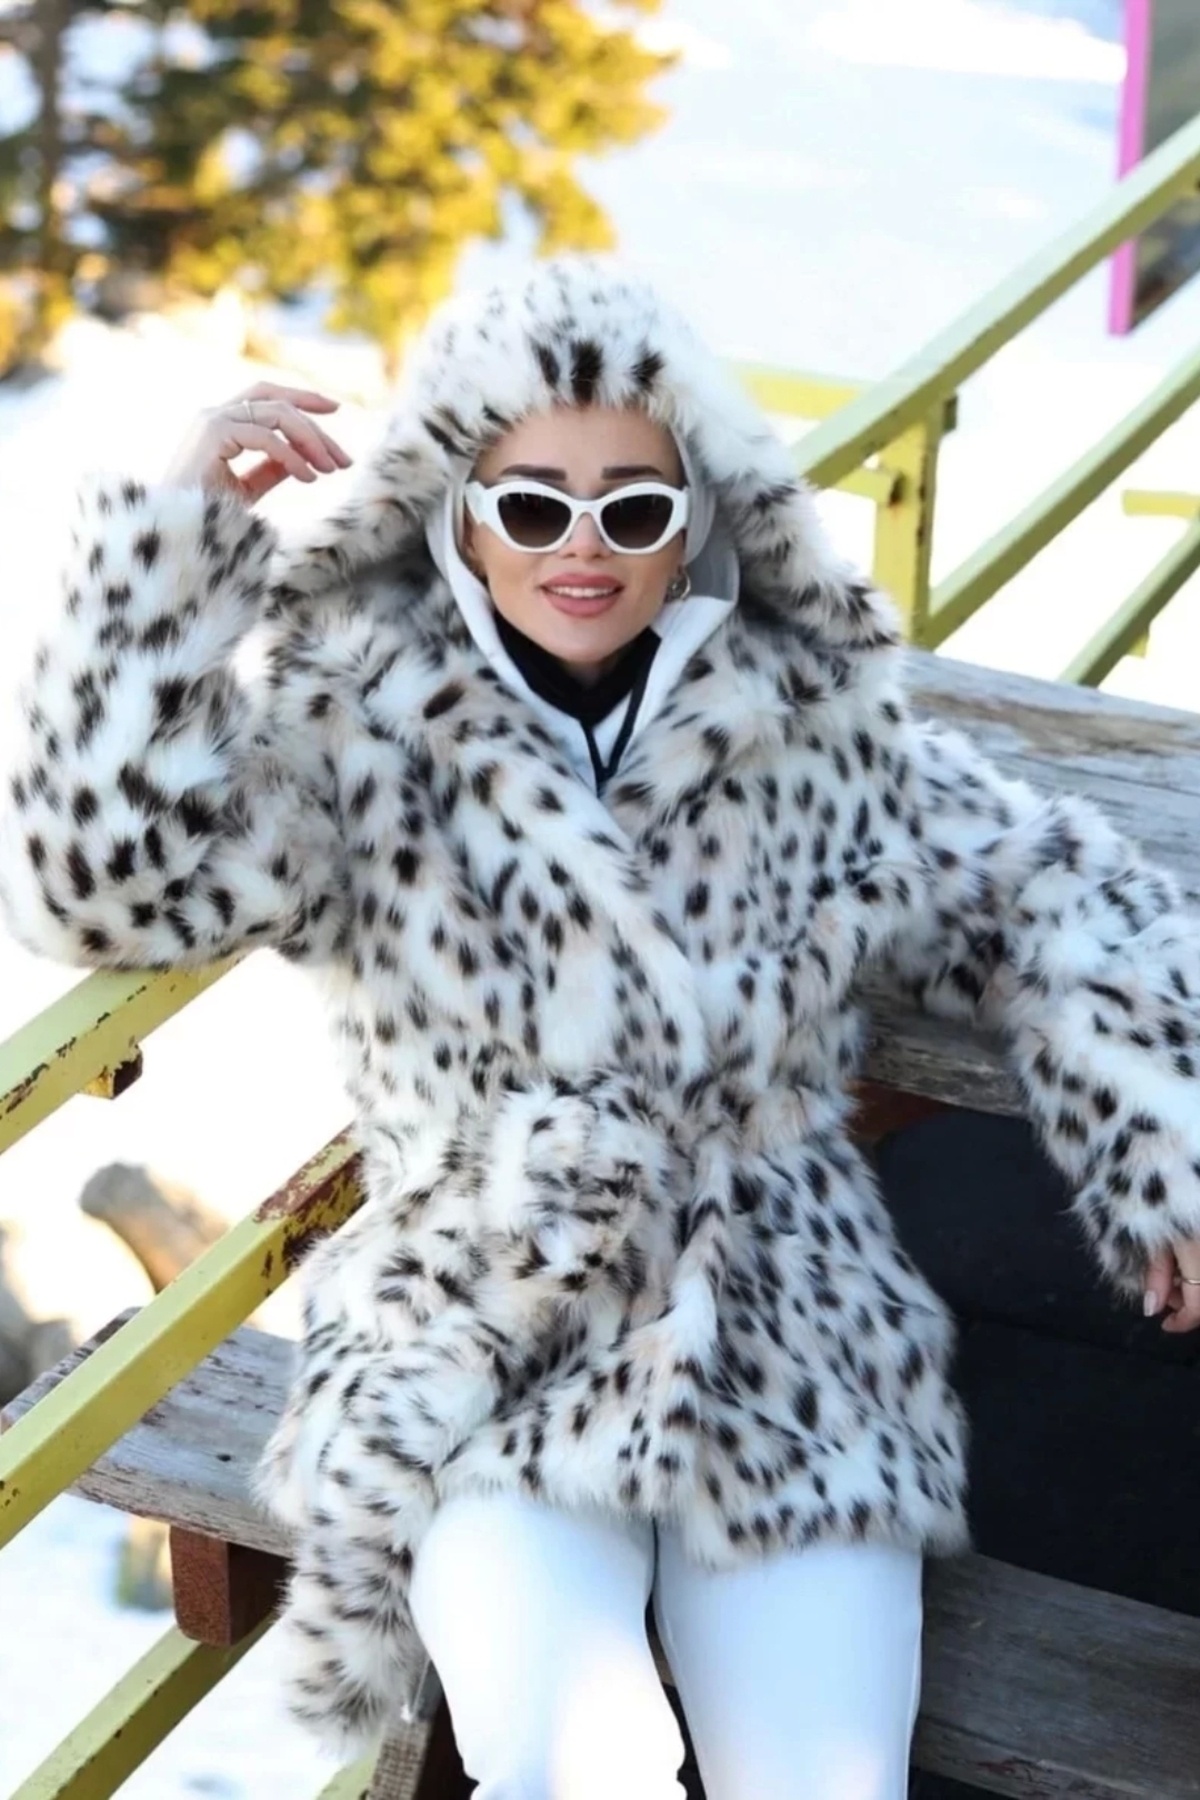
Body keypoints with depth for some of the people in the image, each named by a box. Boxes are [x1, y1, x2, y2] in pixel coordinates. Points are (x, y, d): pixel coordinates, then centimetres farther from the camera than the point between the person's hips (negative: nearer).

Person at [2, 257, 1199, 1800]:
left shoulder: (817, 721, 3)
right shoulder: (358, 744, -4)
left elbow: (1039, 898, 14)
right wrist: (181, 529, -22)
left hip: (788, 1348, 3)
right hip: (486, 1363, -2)